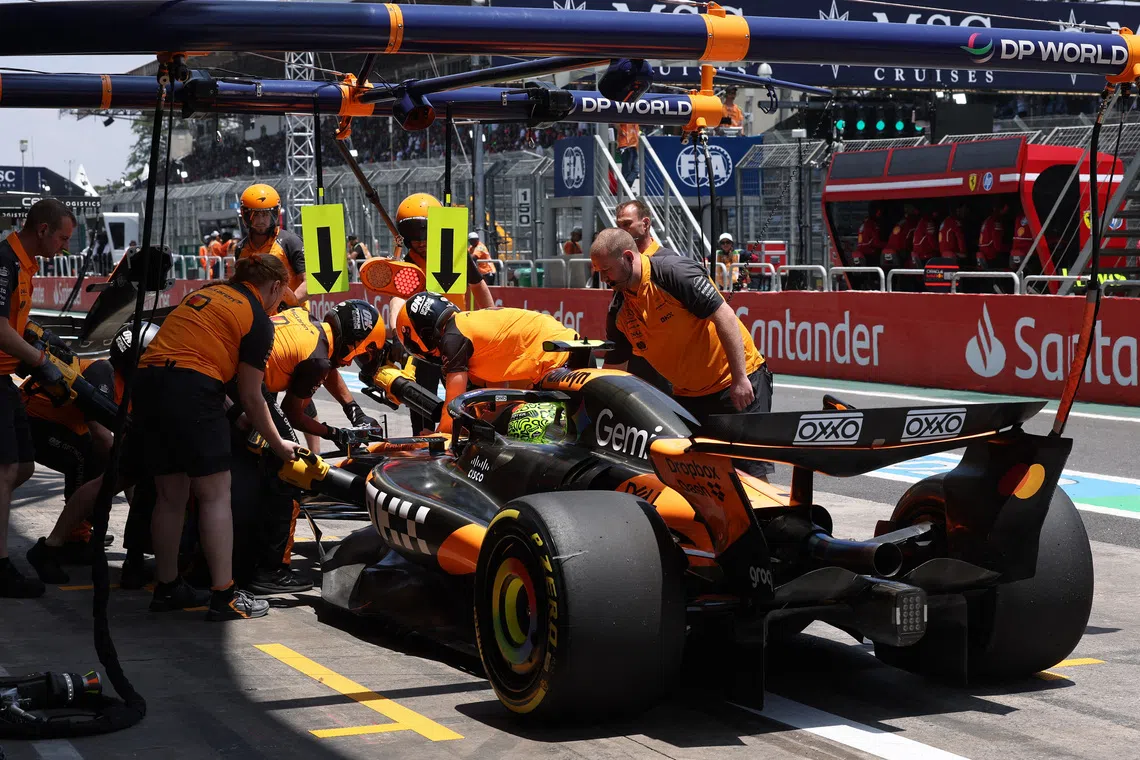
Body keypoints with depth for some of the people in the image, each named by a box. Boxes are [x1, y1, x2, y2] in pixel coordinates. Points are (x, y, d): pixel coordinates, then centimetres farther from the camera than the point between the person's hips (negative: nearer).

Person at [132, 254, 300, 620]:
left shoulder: (205, 291, 23)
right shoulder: (258, 320, 4)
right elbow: (250, 397, 3)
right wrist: (278, 444, 16)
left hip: (146, 380, 7)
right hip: (193, 387, -7)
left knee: (170, 495, 16)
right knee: (215, 495, -2)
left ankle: (166, 588, 23)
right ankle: (224, 597, -5)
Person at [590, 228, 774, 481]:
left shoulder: (675, 272, -18)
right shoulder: (618, 310, 3)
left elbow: (724, 316, -21)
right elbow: (613, 368, 11)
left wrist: (740, 378, -23)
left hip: (737, 381, -7)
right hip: (687, 394, 7)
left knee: (752, 472, -10)